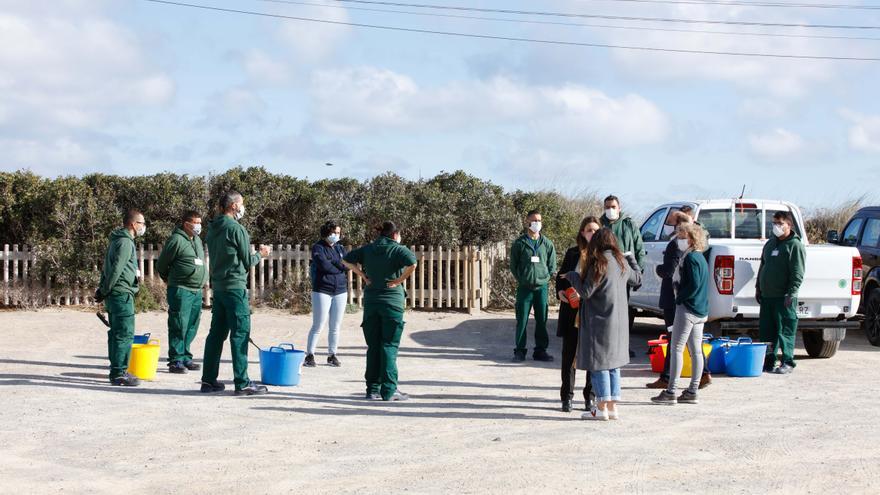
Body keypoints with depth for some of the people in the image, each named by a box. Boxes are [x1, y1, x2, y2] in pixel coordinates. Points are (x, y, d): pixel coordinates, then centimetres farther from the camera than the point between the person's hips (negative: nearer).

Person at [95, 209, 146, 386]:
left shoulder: (117, 240, 18)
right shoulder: (125, 242, -14)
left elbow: (108, 267, 21)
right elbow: (115, 269, -18)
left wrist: (103, 290, 18)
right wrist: (105, 291, -10)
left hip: (115, 296, 10)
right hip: (122, 294, -10)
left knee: (116, 333, 13)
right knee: (124, 334, -8)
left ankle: (116, 371, 19)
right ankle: (119, 373, -7)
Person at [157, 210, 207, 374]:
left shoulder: (198, 240, 16)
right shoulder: (176, 240, -10)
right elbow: (161, 265, -3)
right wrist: (170, 280, 10)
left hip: (197, 291, 8)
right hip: (181, 291, -8)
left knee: (191, 327, 11)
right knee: (179, 327, -6)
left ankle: (185, 357, 20)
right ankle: (175, 360, -2)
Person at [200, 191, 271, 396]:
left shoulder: (212, 229, 12)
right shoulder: (236, 229, -12)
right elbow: (247, 262, -8)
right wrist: (260, 254, 11)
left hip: (217, 286, 8)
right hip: (235, 286, -8)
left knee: (216, 333, 11)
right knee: (240, 334, -6)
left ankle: (209, 379, 14)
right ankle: (242, 383, -6)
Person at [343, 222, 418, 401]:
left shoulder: (368, 249, 10)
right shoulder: (399, 249, -5)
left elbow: (347, 260, 11)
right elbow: (412, 264, -23)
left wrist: (364, 277, 9)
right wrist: (399, 280, -11)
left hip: (371, 300, 4)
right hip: (392, 300, -4)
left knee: (373, 346, 10)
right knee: (389, 346, -1)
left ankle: (373, 389, 11)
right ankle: (389, 390, -2)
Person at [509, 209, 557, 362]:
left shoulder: (547, 243, 6)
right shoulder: (519, 243, 1)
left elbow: (552, 265, 11)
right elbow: (513, 265, 5)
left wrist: (545, 278, 1)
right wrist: (521, 280, 0)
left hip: (541, 287, 2)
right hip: (524, 288, -2)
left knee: (542, 320, 5)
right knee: (522, 320, 0)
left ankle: (540, 350, 13)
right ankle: (520, 350, 7)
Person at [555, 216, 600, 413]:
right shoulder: (572, 254, 6)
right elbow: (560, 276, 16)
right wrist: (560, 291, -4)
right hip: (572, 314, 2)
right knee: (569, 355, 6)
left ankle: (590, 396, 17)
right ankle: (567, 397, 14)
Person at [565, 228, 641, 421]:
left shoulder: (599, 264, -15)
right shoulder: (622, 263, 7)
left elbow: (586, 292, -15)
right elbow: (637, 278, 25)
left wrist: (572, 276, 0)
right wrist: (631, 258, 40)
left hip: (600, 322, -7)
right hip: (619, 323, 7)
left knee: (598, 364, -2)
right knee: (613, 364, 12)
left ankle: (602, 408, -2)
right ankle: (613, 406, 13)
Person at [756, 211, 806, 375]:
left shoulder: (795, 245, -7)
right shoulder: (770, 243, 16)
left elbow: (798, 273, -13)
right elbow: (762, 267, 24)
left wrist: (791, 293, -19)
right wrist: (758, 287, 18)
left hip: (783, 298, -8)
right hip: (766, 295, 8)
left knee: (785, 330, -3)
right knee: (766, 330, 10)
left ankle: (787, 362, 3)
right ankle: (769, 361, 18)